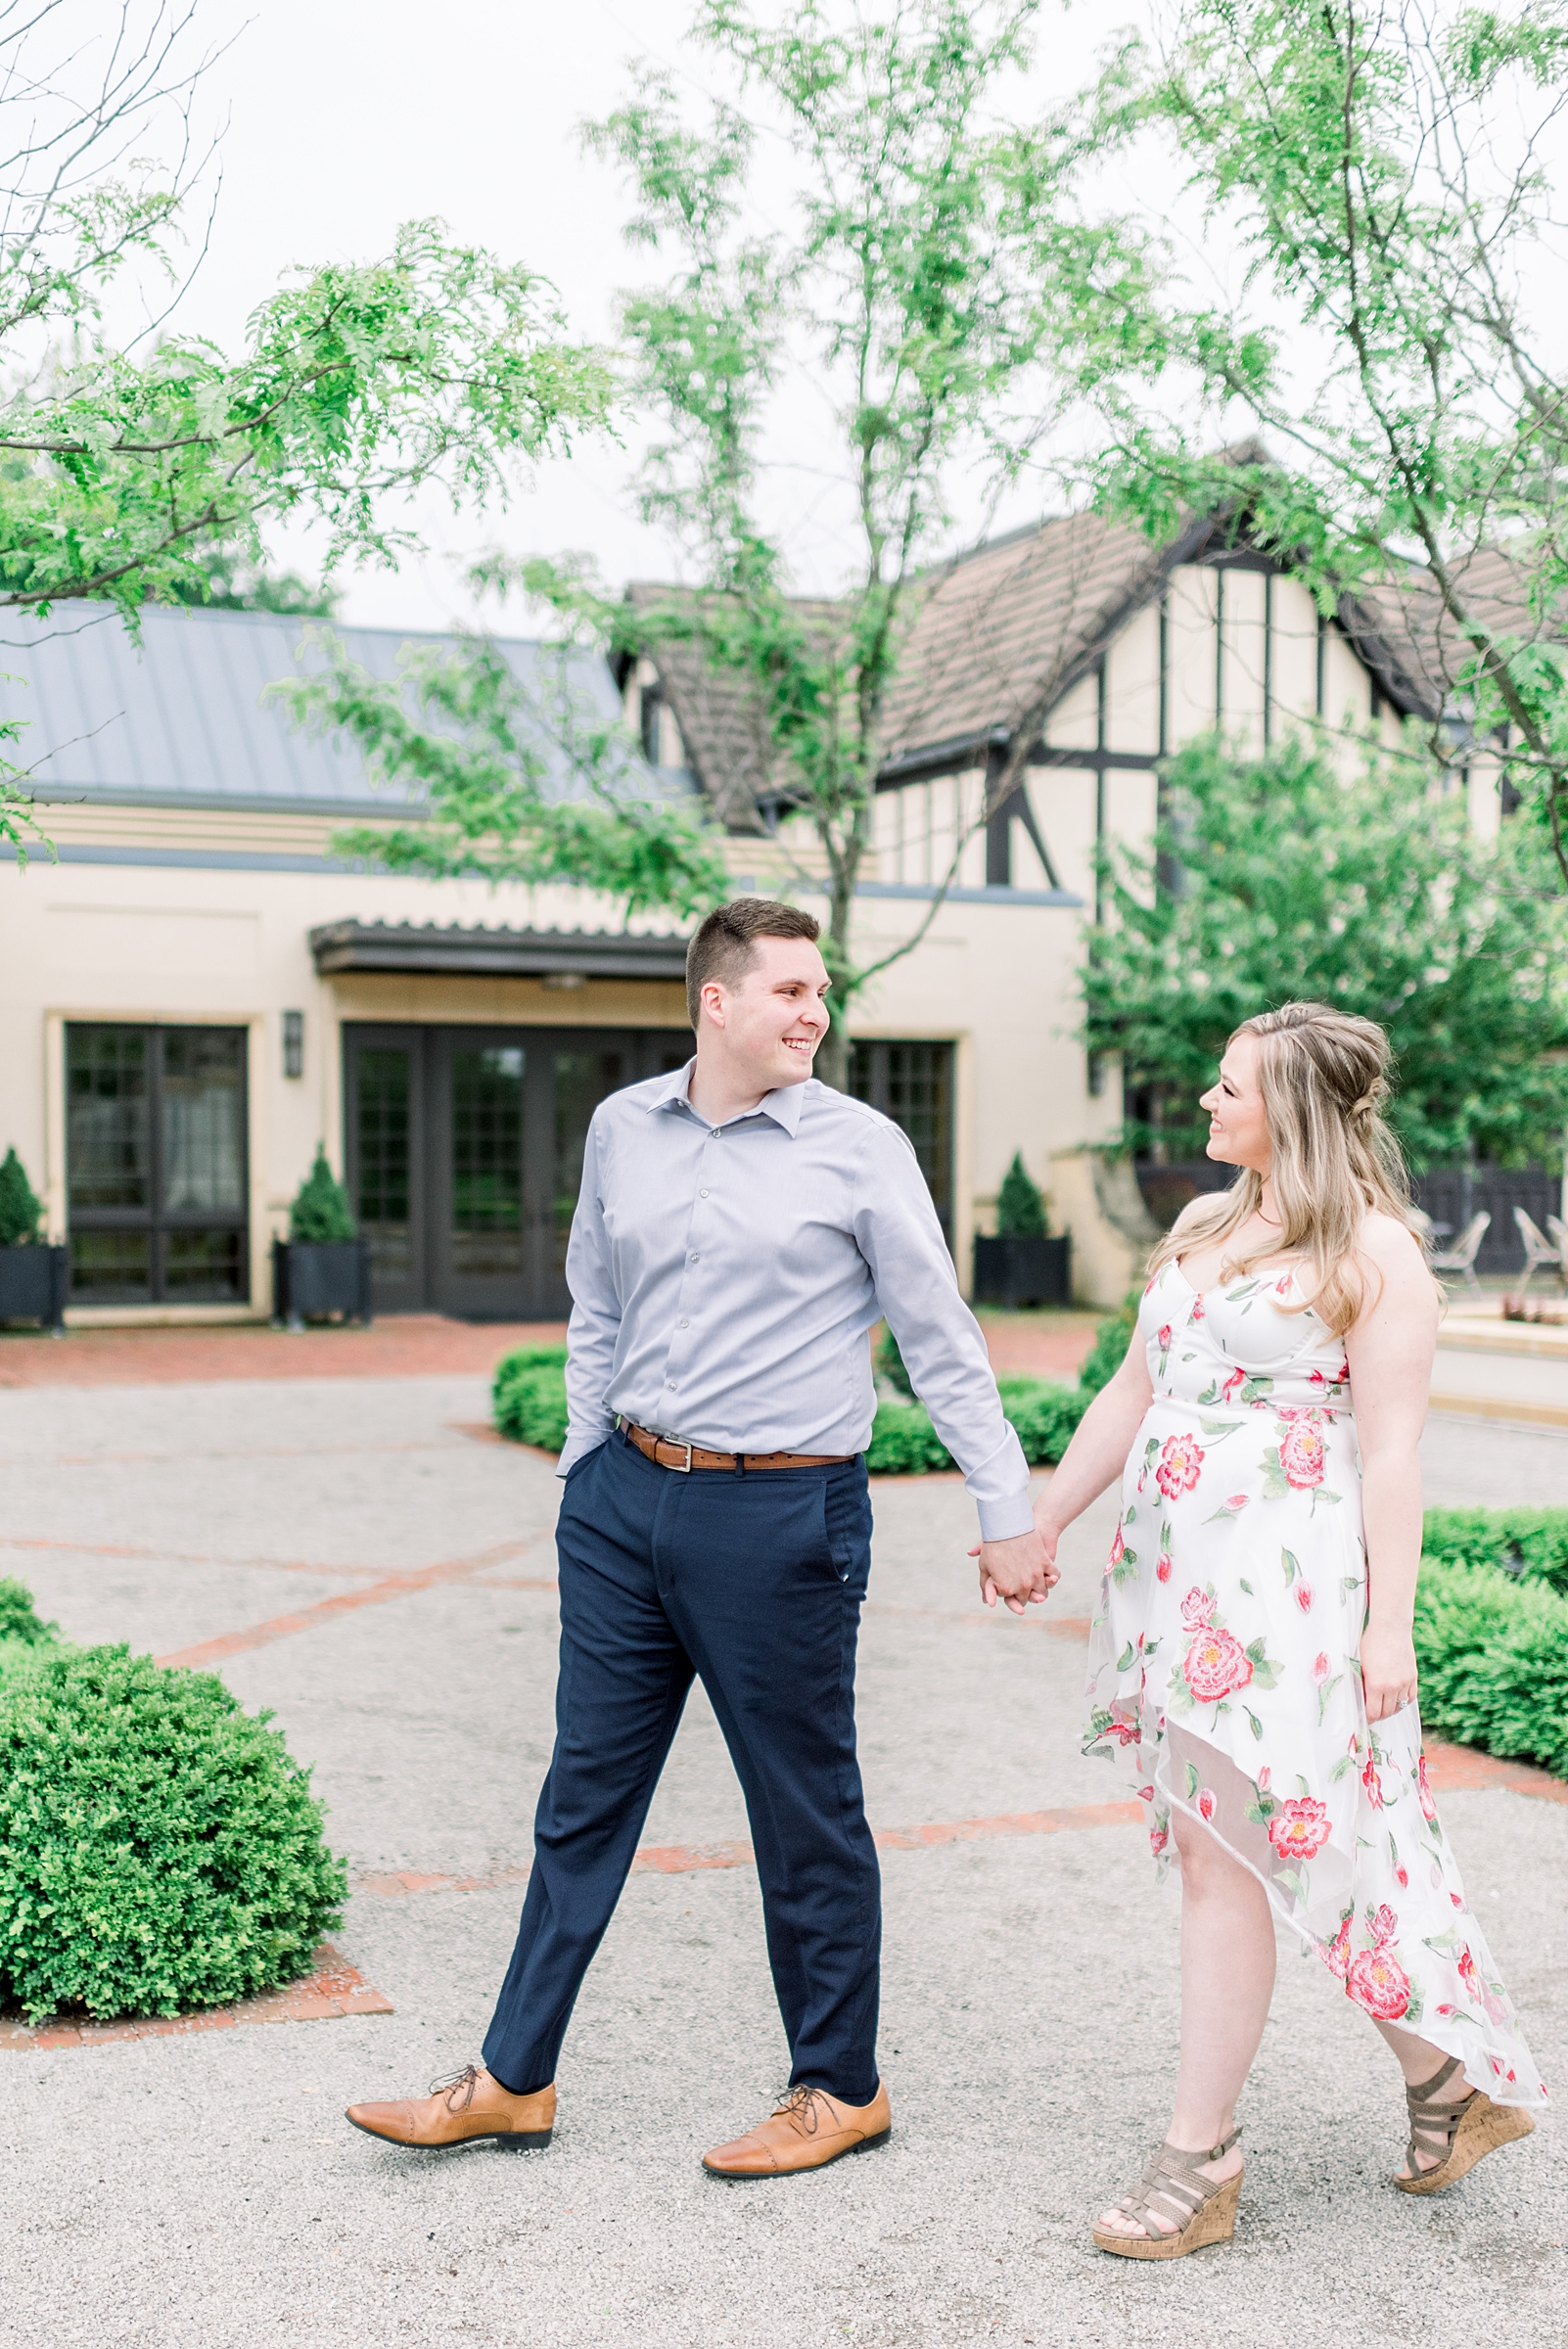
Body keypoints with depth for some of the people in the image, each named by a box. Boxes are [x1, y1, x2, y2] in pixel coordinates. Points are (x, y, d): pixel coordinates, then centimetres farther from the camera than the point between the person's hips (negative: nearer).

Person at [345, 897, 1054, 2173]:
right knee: (586, 1790, 13)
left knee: (805, 1808, 7)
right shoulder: (623, 1128, 7)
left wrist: (1009, 1511, -5)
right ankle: (514, 2079, 25)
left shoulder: (860, 1148, -6)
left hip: (779, 1515, -4)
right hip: (626, 1498, 5)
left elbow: (943, 1343, -3)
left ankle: (841, 2087, 25)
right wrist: (582, 1473, 14)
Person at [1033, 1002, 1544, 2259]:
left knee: (1225, 1861, -3)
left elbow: (1391, 1449, -11)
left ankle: (1200, 2162, 9)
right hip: (1175, 1574, 8)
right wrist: (1045, 1522, 21)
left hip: (1286, 1585, -7)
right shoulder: (1202, 1227, 15)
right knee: (1280, 1847, 12)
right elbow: (1133, 1390, 20)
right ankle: (1444, 2078, 29)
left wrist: (1390, 1624, -14)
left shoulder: (1373, 1251, -7)